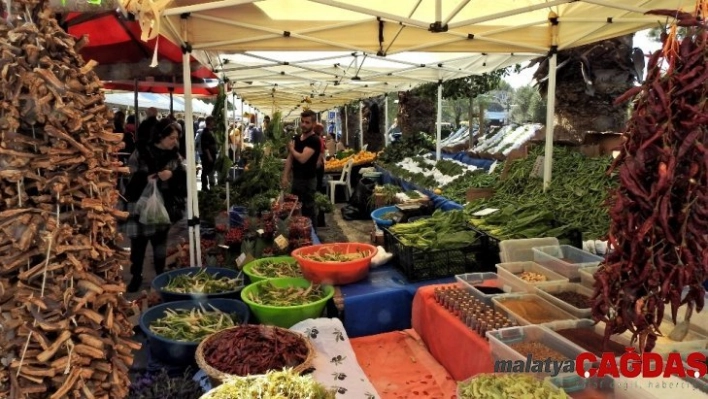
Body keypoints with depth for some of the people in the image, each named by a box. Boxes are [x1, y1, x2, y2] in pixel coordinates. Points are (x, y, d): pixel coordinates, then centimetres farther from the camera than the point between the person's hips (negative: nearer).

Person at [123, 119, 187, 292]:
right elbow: (128, 175, -8)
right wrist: (145, 178, -24)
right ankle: (136, 276, 20)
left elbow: (184, 174, 2)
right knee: (139, 241, 2)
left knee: (160, 240, 13)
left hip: (164, 205, 3)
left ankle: (160, 274, 26)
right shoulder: (141, 152, -8)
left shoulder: (174, 154, 4)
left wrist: (172, 174, -17)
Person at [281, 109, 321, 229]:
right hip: (296, 179, 8)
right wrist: (285, 176, 0)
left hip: (308, 181, -8)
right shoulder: (296, 138, 10)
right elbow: (290, 158, 9)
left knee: (308, 209, 0)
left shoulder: (314, 140, -16)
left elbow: (302, 158, -26)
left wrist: (291, 148, -8)